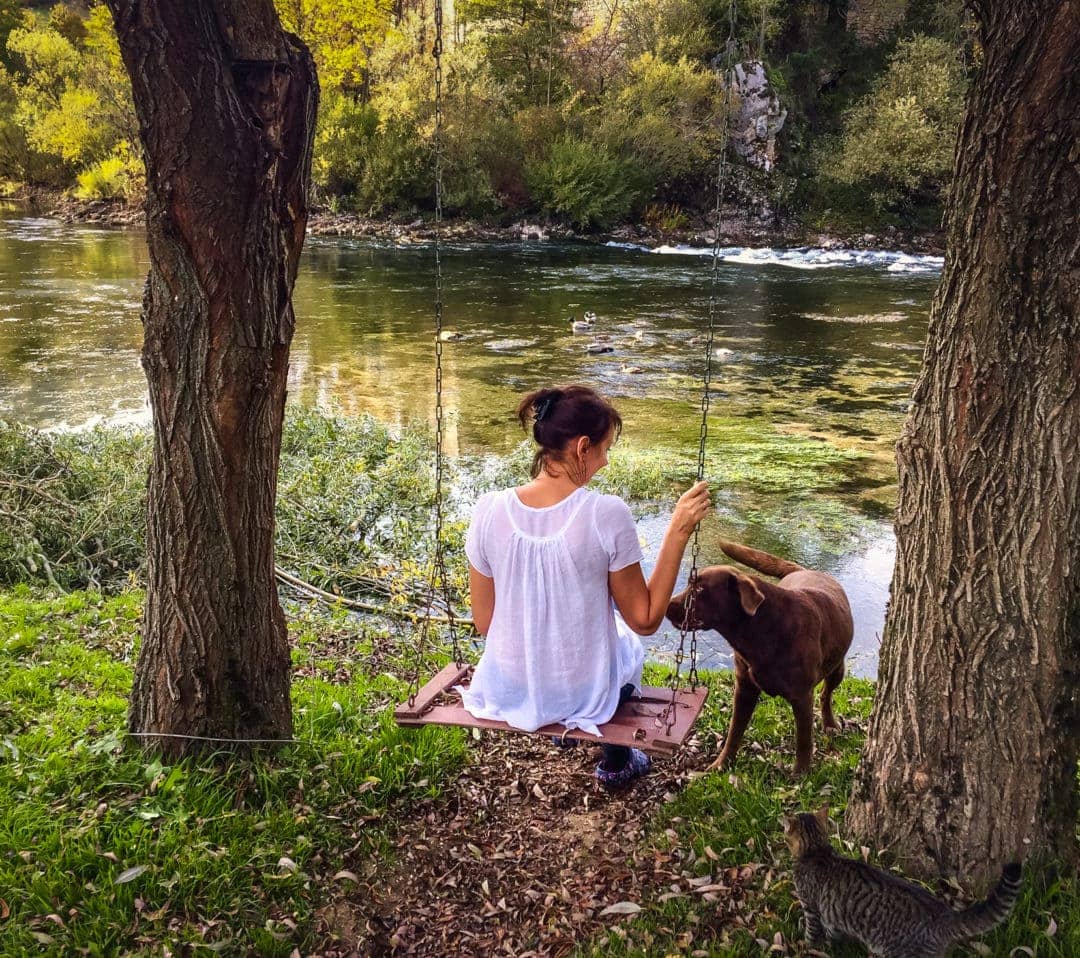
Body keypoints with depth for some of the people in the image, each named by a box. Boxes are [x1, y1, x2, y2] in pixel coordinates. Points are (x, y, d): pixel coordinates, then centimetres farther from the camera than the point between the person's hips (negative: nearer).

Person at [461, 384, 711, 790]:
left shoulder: (489, 510, -15)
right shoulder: (607, 515, -24)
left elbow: (484, 621, -5)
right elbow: (645, 620, -15)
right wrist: (679, 530, -15)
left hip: (507, 691, 2)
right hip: (584, 694, -2)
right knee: (627, 640, 34)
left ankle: (559, 727, 59)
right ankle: (615, 764, 52)